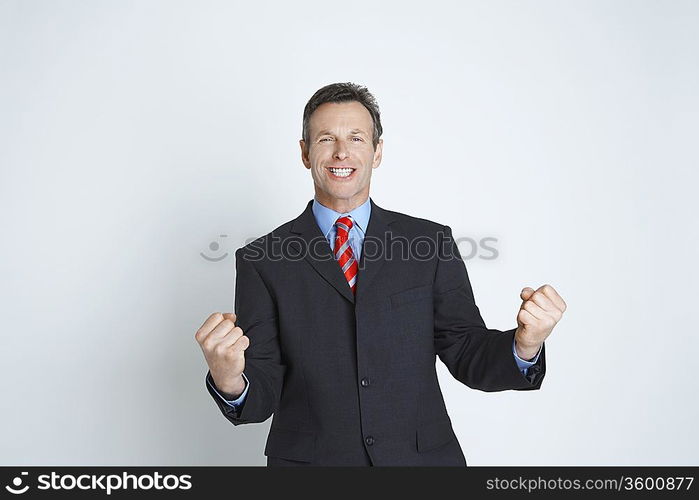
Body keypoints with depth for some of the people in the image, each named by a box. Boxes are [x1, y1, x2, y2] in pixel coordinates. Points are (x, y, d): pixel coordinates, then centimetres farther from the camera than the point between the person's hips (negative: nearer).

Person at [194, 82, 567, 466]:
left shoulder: (431, 243, -3)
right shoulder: (262, 261, -5)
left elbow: (467, 356, -2)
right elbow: (260, 397, -8)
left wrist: (523, 345, -21)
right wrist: (228, 380, -29)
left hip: (422, 457, 1)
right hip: (310, 460, 0)